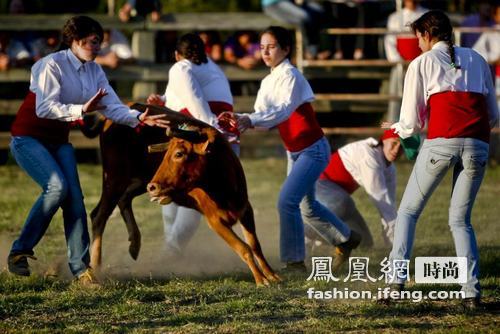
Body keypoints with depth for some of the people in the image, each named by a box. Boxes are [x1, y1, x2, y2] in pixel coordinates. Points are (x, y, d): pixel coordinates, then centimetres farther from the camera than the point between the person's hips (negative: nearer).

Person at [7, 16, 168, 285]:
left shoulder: (94, 71, 3)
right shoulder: (52, 65, -18)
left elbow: (112, 107, -4)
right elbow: (44, 108, -28)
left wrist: (139, 118, -21)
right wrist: (81, 110, -37)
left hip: (59, 142, 7)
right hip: (28, 138, -7)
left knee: (75, 199, -7)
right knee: (57, 186, -26)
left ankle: (81, 268, -5)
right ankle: (20, 251, -14)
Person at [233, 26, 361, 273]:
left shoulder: (290, 75, -17)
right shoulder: (268, 82, 8)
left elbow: (283, 110, -33)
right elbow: (264, 116, -1)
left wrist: (251, 120, -47)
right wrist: (242, 121, -22)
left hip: (312, 150, -9)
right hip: (294, 152, 9)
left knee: (287, 201, -18)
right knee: (306, 205, 20)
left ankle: (294, 261, -9)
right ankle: (345, 239, 42)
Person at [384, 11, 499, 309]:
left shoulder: (422, 63, 12)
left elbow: (411, 124, 11)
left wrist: (398, 128, 32)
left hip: (441, 142, -3)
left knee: (408, 211, 11)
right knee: (461, 220, 13)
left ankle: (397, 280, -3)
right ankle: (472, 290, -2)